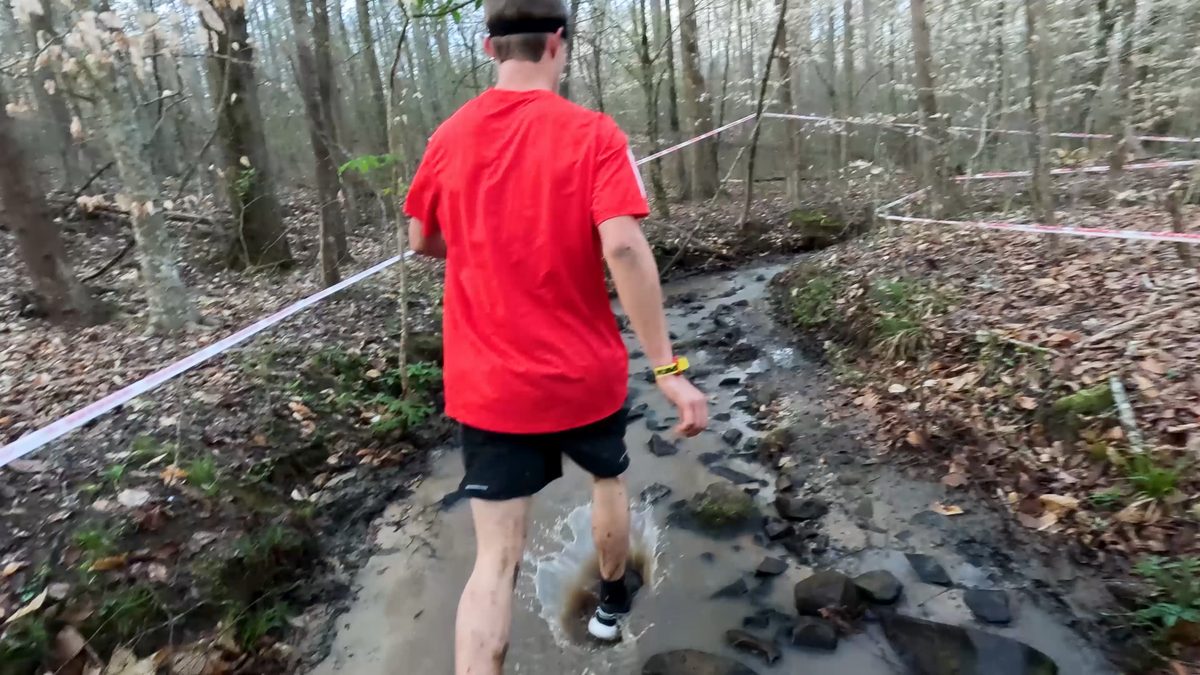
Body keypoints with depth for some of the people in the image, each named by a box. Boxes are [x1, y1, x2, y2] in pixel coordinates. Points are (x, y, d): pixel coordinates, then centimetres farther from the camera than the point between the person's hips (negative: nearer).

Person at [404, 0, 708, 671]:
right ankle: (613, 602, 51)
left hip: (487, 385, 2)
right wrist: (670, 367, -20)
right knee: (609, 479, 28)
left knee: (497, 557, 5)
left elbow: (424, 243, 13)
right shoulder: (592, 132, -10)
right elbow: (623, 248, -23)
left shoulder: (449, 136, 1)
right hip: (585, 373, -1)